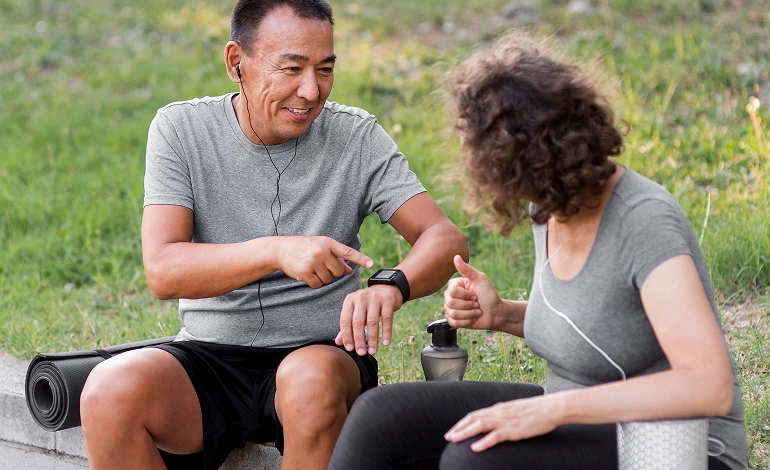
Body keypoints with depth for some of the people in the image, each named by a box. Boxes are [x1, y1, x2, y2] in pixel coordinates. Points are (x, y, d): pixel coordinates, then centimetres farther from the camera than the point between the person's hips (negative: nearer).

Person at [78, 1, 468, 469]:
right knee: (110, 389, -29)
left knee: (312, 377, -36)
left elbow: (446, 238, -8)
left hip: (322, 353, 0)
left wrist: (392, 286, -31)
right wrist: (277, 251, -30)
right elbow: (163, 271, -13)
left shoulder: (357, 137, -1)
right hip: (210, 355, 1)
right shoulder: (180, 129, -2)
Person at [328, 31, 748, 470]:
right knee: (382, 418, -9)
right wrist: (503, 315, -1)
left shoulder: (645, 223, -24)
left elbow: (710, 387, -34)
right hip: (586, 428, 8)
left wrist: (553, 408, -37)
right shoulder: (550, 204, 0)